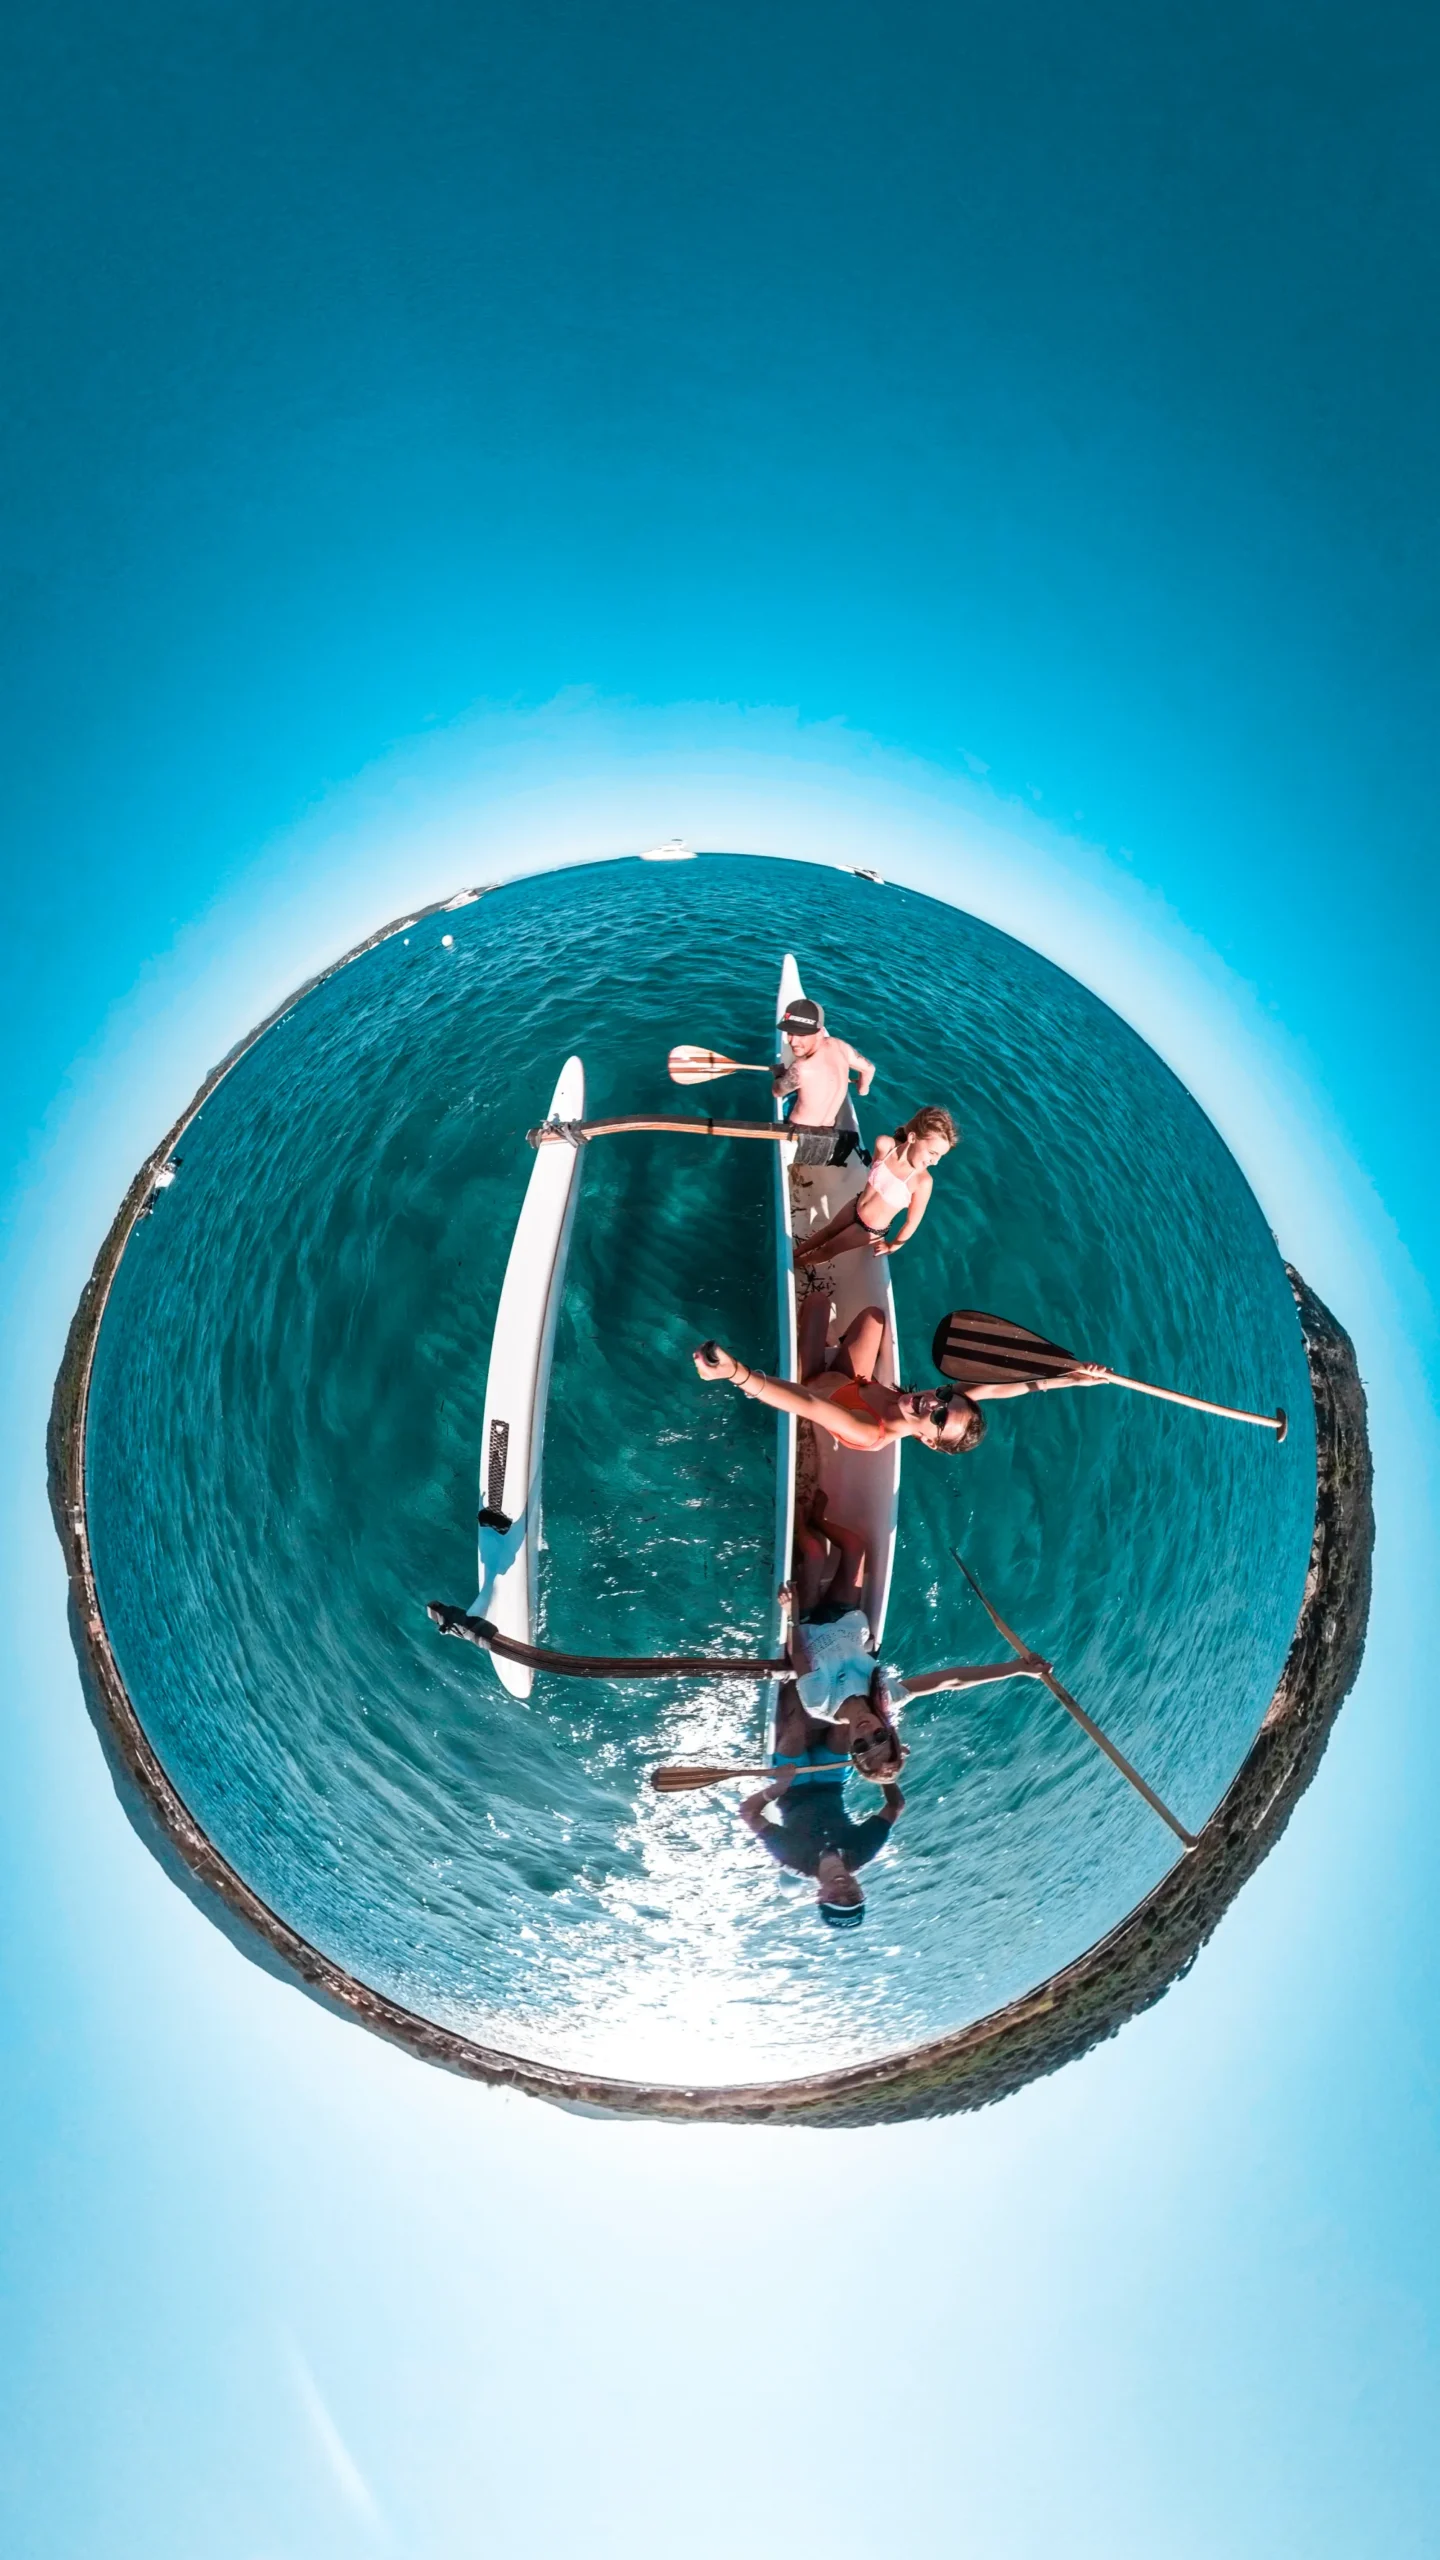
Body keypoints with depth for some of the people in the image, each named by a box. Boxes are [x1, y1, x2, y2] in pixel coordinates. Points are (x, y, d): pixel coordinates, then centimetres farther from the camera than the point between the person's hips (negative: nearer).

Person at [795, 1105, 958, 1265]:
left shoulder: (922, 1181, -37)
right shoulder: (884, 1145, -26)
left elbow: (912, 1222, -22)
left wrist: (892, 1247, -7)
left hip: (870, 1229, -3)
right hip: (856, 1206, 3)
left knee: (827, 1250, 20)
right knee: (828, 1231, 29)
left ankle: (800, 1262, 49)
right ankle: (794, 1253, 55)